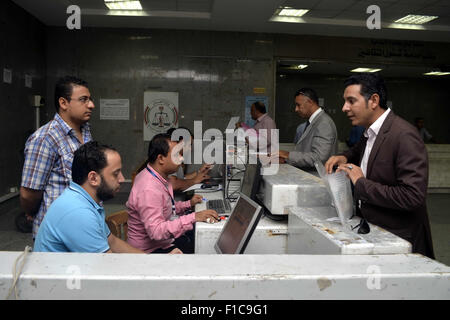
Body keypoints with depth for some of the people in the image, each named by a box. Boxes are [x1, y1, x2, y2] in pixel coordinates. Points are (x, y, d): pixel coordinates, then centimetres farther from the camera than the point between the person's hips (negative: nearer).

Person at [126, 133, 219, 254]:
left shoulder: (161, 177, 5)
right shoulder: (148, 190, -27)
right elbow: (156, 231, -33)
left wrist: (188, 204, 5)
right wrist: (193, 217, -34)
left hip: (165, 241, 9)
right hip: (153, 250, -9)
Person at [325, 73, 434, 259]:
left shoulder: (404, 136, -20)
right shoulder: (370, 132, 6)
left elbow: (413, 196, -26)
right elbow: (360, 150, 30)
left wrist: (361, 184, -21)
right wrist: (344, 158, 7)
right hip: (370, 229, 7)